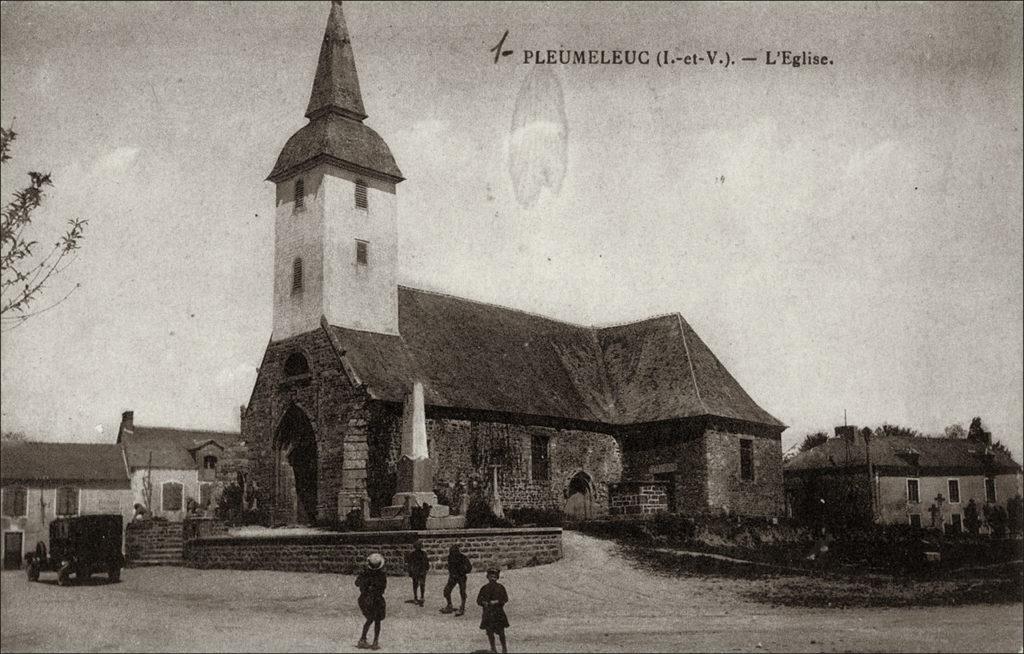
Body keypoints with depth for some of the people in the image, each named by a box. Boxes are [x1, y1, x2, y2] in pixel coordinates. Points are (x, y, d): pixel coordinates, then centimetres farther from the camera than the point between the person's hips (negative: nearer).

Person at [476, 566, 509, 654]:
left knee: (501, 632, 0)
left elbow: (505, 599, -6)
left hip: (498, 613, -1)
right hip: (488, 613, 1)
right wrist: (484, 603, -15)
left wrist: (496, 602, -18)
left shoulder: (500, 587, 1)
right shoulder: (484, 588, 5)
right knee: (489, 632, 4)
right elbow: (479, 600, 5)